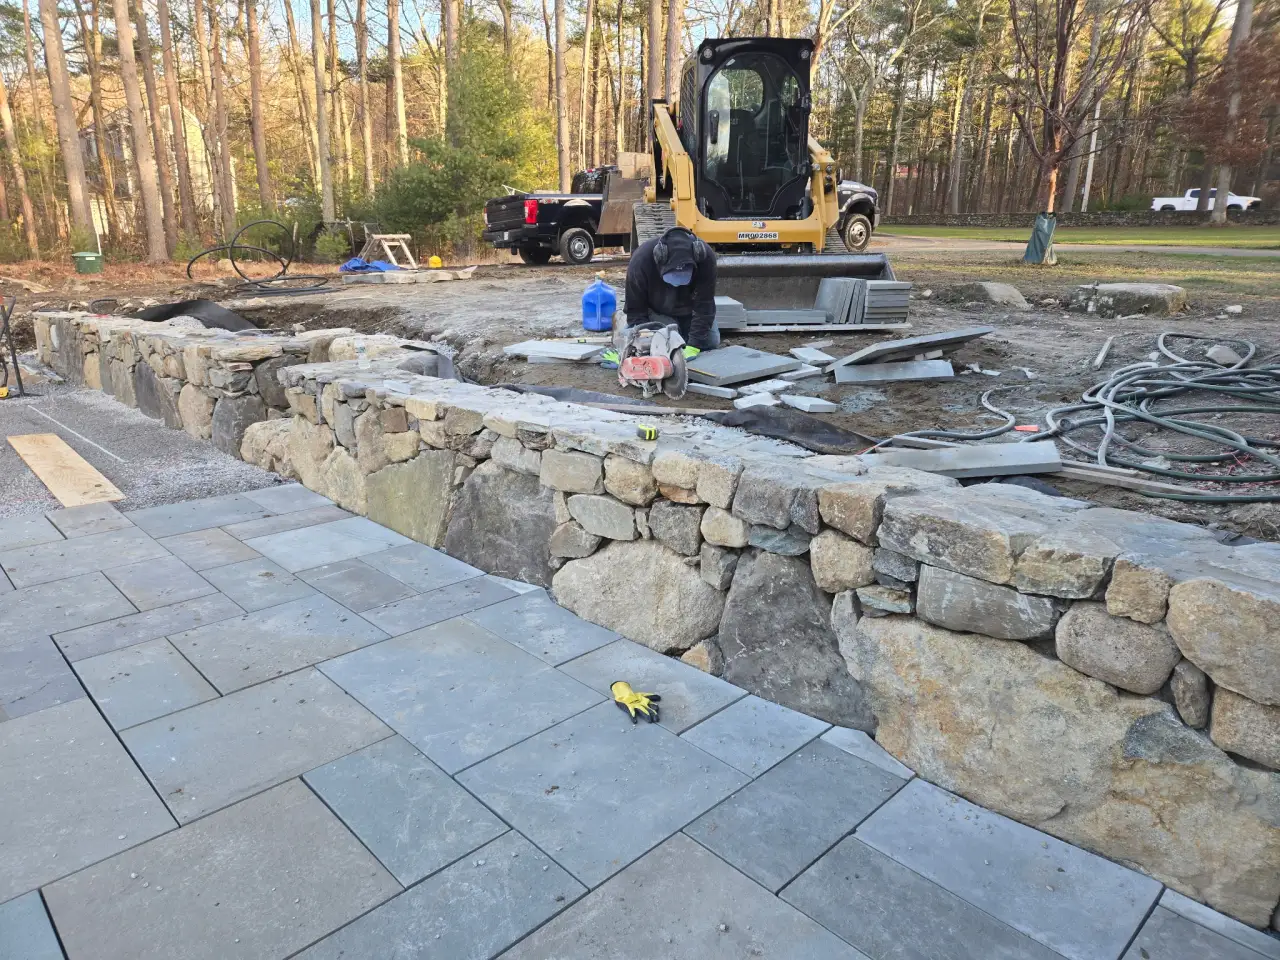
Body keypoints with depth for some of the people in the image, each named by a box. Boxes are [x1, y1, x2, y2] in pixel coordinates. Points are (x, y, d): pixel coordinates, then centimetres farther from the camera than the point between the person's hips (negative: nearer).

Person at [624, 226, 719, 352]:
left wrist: (694, 344, -36)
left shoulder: (705, 257, -35)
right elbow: (635, 310, -27)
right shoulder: (641, 259, -36)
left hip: (690, 310, 2)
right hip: (658, 312, -2)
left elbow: (704, 307, -29)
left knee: (711, 343, -12)